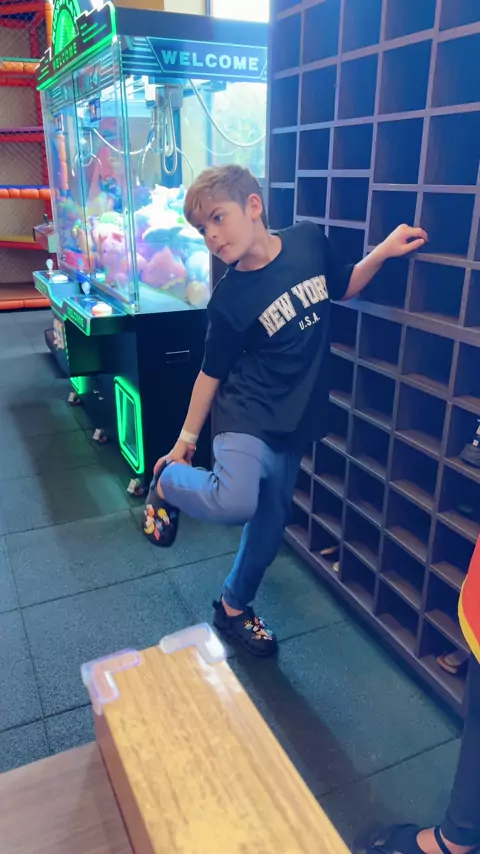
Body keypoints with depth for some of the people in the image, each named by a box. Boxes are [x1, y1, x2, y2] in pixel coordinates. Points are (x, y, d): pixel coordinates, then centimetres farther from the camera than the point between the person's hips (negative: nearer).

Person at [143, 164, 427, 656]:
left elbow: (342, 288, 15)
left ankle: (232, 608, 40)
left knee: (269, 528, 15)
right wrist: (186, 439, 3)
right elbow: (211, 373, -4)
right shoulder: (230, 300, -13)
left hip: (293, 425, 5)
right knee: (235, 503, -32)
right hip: (246, 417, -4)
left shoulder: (308, 241, -4)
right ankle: (168, 482, 1)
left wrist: (383, 251, -1)